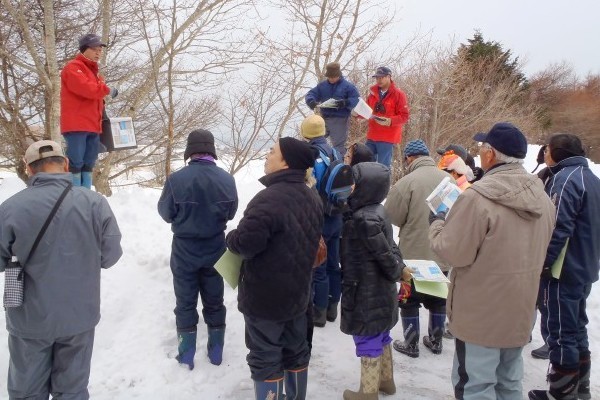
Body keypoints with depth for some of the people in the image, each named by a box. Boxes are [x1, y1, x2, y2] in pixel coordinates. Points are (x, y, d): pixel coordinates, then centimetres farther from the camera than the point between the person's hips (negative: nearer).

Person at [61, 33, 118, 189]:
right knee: (76, 162, -11)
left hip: (93, 126, 9)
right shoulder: (73, 67, -3)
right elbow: (86, 88, -22)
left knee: (89, 163, 8)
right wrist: (107, 90, -8)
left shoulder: (95, 71, 24)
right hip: (76, 125, -9)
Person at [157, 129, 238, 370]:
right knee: (214, 302, 17)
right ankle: (216, 352, 28)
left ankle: (187, 356, 21)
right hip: (215, 251, 2)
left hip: (185, 252, -2)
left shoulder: (176, 180, -20)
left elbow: (166, 213, -5)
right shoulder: (227, 179, -11)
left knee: (185, 304, 13)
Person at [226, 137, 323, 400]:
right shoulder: (313, 198, 4)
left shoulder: (269, 199, -27)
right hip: (298, 291, 8)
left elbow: (245, 243, -29)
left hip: (264, 297, -8)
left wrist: (231, 238, -8)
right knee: (296, 350, 21)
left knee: (265, 357, 7)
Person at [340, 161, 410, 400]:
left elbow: (384, 253, -20)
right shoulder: (375, 211, 4)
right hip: (380, 290, 9)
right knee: (380, 336, 22)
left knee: (368, 341, 5)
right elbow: (389, 247, 9)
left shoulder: (364, 219, -25)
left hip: (366, 293, -9)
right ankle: (386, 380, 38)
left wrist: (398, 272, -5)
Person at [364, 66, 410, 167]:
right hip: (372, 136, 6)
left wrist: (390, 121, -24)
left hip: (387, 138, -6)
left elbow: (404, 117, -9)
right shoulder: (373, 92, 10)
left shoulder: (398, 94, -6)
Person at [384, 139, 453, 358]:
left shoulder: (407, 182, -18)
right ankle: (435, 341, 31)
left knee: (409, 300, 11)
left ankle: (411, 344, 19)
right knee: (437, 299, 20)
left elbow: (392, 217, -13)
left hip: (415, 254, -5)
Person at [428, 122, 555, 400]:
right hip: (519, 308, 8)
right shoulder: (541, 196, 1)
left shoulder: (478, 197, -24)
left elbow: (453, 252, -20)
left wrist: (437, 224, -2)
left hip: (481, 311, -7)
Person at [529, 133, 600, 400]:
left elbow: (558, 228, -25)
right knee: (575, 328, 19)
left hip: (562, 270, -10)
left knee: (559, 332, 0)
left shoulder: (566, 178, -17)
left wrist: (542, 262, -19)